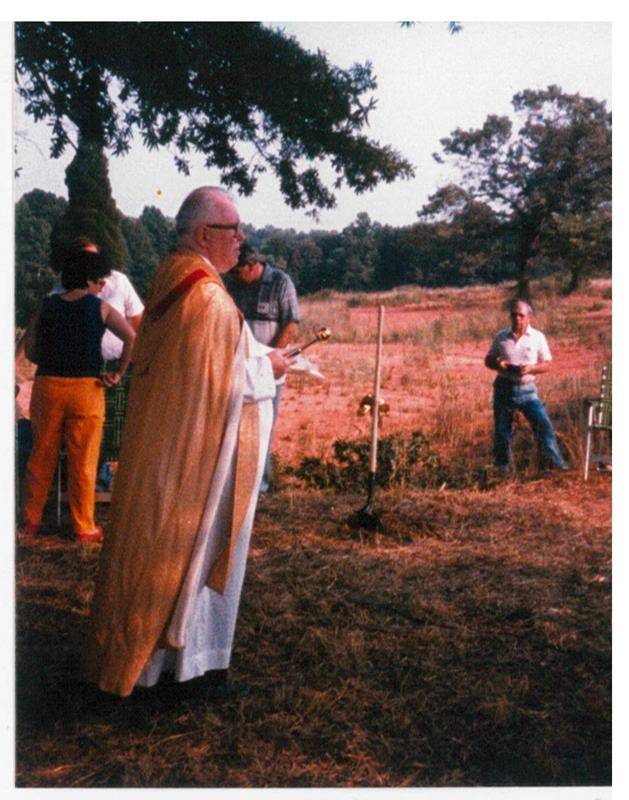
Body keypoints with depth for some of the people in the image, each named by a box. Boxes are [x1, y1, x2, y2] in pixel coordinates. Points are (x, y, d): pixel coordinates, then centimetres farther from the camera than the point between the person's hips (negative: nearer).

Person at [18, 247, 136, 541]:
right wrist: (119, 375, -7)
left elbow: (29, 349, 3)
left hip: (47, 386, 3)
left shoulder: (46, 305, 5)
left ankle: (31, 520, 24)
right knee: (83, 462, 6)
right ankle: (84, 528, 14)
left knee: (41, 456, 15)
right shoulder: (100, 308, -4)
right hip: (86, 389, -3)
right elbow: (132, 338, -14)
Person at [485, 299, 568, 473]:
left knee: (543, 423, -11)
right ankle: (503, 465, 21)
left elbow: (547, 365, 2)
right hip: (504, 387, 1)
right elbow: (488, 360, 10)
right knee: (502, 428, 6)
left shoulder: (537, 337, 1)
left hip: (526, 389, -1)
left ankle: (555, 462, -4)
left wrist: (530, 368, -17)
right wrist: (498, 365, -13)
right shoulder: (501, 337, 4)